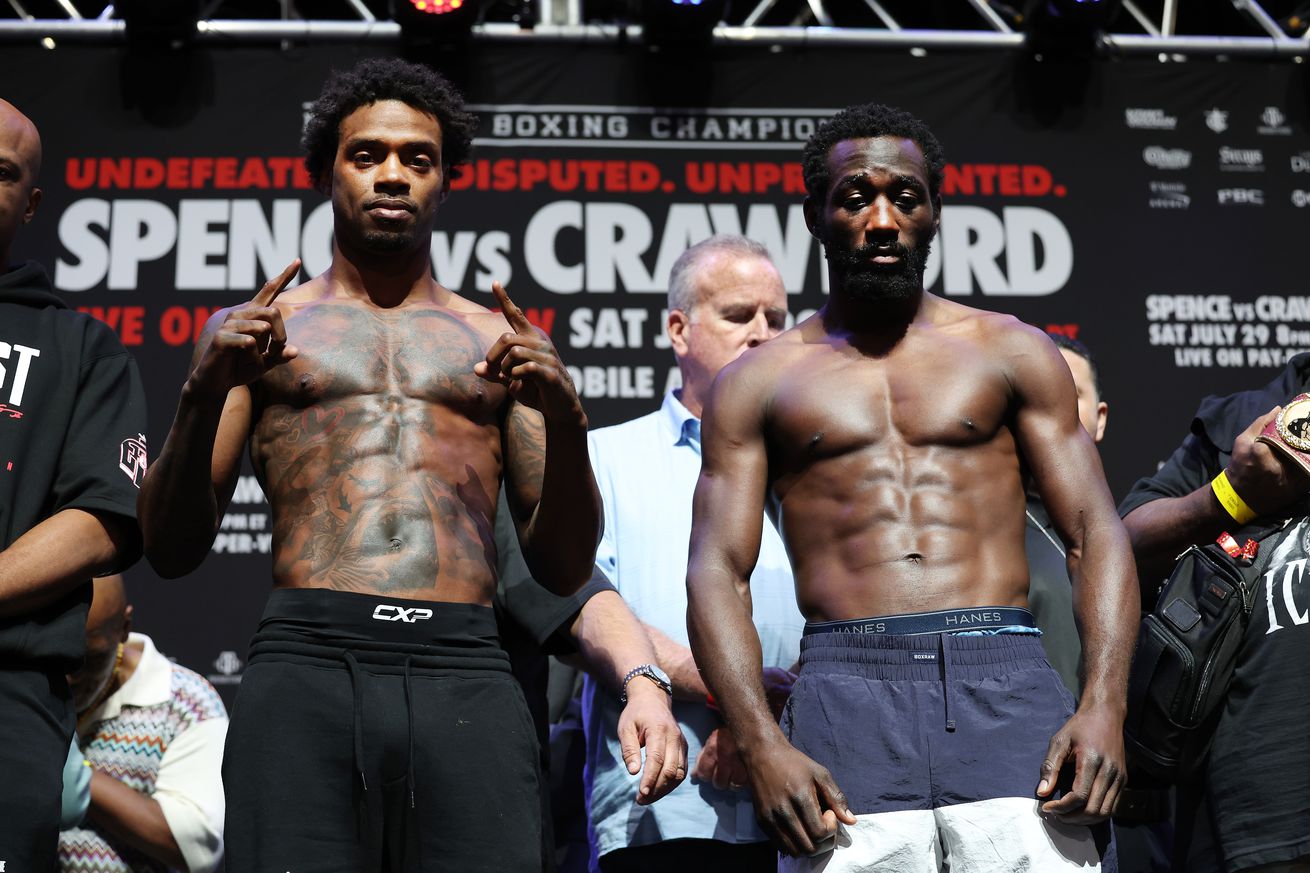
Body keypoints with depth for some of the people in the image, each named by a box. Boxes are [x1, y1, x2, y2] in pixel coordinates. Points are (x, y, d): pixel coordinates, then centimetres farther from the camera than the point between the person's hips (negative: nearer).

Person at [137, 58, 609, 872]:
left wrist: (566, 423, -2)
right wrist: (202, 398, -4)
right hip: (306, 666, 0)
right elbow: (172, 551, 12)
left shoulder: (506, 344, 20)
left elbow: (564, 569, 15)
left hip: (467, 680, 1)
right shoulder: (256, 329, 19)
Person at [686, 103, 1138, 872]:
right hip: (847, 687, 0)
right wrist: (763, 745, -9)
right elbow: (718, 572, 6)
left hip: (1006, 689, 0)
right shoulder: (758, 381, 14)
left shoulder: (1013, 352, 16)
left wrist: (1104, 705, -7)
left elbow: (1095, 531, 9)